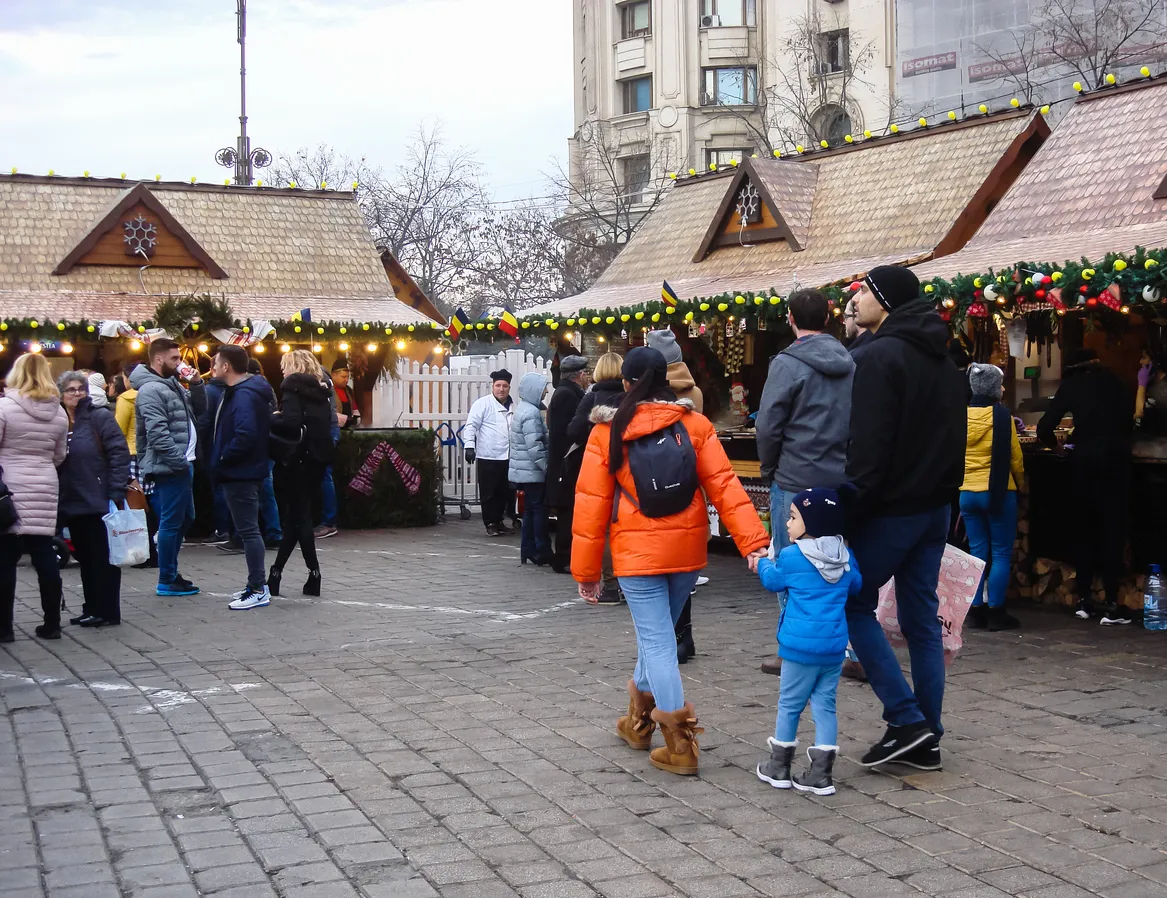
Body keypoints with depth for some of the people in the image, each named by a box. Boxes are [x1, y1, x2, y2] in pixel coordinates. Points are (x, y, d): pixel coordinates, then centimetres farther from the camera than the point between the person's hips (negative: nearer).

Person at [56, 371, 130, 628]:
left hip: (99, 503, -6)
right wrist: (56, 501, 8)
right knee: (85, 558, 13)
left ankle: (107, 611, 6)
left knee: (103, 558, 0)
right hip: (71, 505, 6)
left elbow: (119, 453, -11)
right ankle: (92, 609, 22)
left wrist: (116, 494, -18)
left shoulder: (100, 416, -5)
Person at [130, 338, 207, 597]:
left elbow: (199, 410, 20)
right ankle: (167, 580, 2)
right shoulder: (151, 390, -15)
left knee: (185, 518, 17)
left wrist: (197, 384, 5)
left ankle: (171, 573, 27)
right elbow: (157, 432, -22)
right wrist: (179, 460, -20)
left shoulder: (172, 384, 16)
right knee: (171, 522, -5)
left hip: (181, 464, 10)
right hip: (170, 467, -10)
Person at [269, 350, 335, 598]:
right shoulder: (320, 390, 14)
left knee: (299, 515, -1)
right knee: (296, 515, 11)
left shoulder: (292, 386, -8)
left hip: (300, 458, -7)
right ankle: (275, 574, 17)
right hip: (318, 457, 7)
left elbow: (291, 422, -22)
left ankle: (314, 573, -5)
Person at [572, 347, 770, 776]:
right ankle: (640, 720, 36)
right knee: (658, 632, 21)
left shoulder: (607, 432, -5)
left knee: (656, 640, 0)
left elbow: (591, 503, -3)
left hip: (637, 552, -3)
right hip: (687, 550, 3)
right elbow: (724, 486, -8)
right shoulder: (694, 424, -2)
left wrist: (585, 570, 3)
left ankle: (680, 744, -4)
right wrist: (753, 542, -11)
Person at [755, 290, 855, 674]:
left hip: (796, 482, -6)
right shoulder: (849, 363, 8)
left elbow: (768, 426, -10)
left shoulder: (787, 364, -10)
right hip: (841, 480, 6)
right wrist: (845, 463, 16)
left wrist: (769, 469, 4)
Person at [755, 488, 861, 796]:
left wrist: (762, 563, 28)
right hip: (835, 644, 5)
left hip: (801, 644, -5)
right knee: (825, 705, 9)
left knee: (789, 704, 8)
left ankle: (779, 766, 20)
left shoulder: (791, 557, -10)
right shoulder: (845, 557, 4)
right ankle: (821, 773, 7)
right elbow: (855, 585, 19)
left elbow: (773, 581, 8)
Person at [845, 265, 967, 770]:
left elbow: (868, 448, -21)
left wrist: (844, 511, -18)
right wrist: (942, 490, 19)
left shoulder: (881, 356, -15)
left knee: (854, 604, 5)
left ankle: (906, 719, -2)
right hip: (936, 506, 8)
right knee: (922, 619, 11)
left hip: (891, 509, -8)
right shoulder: (941, 359, 13)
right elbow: (953, 438, 18)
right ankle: (925, 739, 14)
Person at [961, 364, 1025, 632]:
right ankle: (996, 612, 1)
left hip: (967, 493, 4)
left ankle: (976, 611, 9)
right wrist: (1019, 483, 9)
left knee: (978, 552, 10)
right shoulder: (1001, 414, -11)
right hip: (999, 492, -4)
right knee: (1002, 553, 3)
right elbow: (1014, 457, -6)